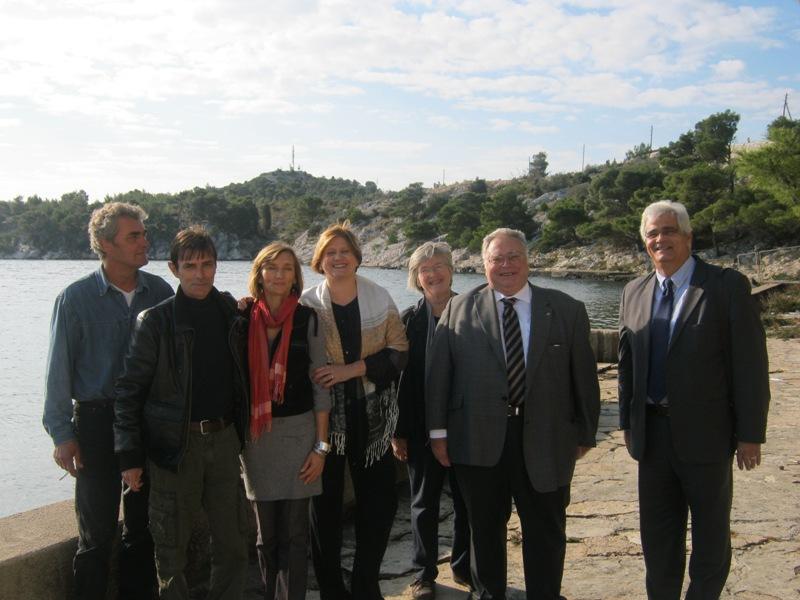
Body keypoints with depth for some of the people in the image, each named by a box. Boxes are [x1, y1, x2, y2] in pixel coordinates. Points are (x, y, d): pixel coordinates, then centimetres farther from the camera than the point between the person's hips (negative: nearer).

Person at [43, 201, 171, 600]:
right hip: (97, 422, -3)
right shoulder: (76, 297, -6)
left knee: (143, 529, 13)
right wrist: (61, 433, -7)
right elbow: (58, 370, -4)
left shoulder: (160, 292, 2)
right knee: (97, 533, 3)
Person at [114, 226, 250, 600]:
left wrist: (242, 431, 10)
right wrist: (129, 456, -9)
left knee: (233, 544, 10)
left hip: (224, 439, 4)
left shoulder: (233, 314, 5)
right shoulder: (155, 321, -7)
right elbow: (128, 390, -7)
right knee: (171, 546, 8)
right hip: (175, 443, -3)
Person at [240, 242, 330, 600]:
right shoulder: (245, 318, 1)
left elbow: (320, 385, -2)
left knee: (293, 533, 3)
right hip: (256, 433, 2)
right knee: (266, 533, 13)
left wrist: (321, 445, -5)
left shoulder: (307, 319, -3)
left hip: (298, 430, -2)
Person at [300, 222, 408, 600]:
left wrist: (353, 368, -15)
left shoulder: (380, 299, 1)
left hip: (371, 416, 2)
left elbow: (398, 354, -4)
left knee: (380, 501, 6)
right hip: (324, 415, -1)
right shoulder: (307, 304, -2)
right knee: (325, 503, 8)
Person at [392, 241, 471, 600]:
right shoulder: (409, 319, -2)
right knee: (424, 503, 11)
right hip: (423, 428, 0)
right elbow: (398, 378, -3)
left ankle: (463, 566, 31)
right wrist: (398, 431, -5)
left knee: (466, 500, 12)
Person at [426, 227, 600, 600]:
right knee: (485, 528, 15)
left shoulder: (566, 310, 1)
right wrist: (439, 431, -3)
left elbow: (584, 374, 4)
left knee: (546, 531, 12)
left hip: (545, 441, 0)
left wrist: (585, 432, 5)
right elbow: (438, 373, -1)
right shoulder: (459, 310, 1)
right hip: (478, 440, 0)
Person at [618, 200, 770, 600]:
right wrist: (628, 423, 10)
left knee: (711, 533, 12)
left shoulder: (727, 286, -9)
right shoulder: (634, 293, 6)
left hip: (706, 432, -4)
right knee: (657, 535, 15)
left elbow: (749, 365, -10)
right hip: (653, 432, 4)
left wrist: (750, 434, -11)